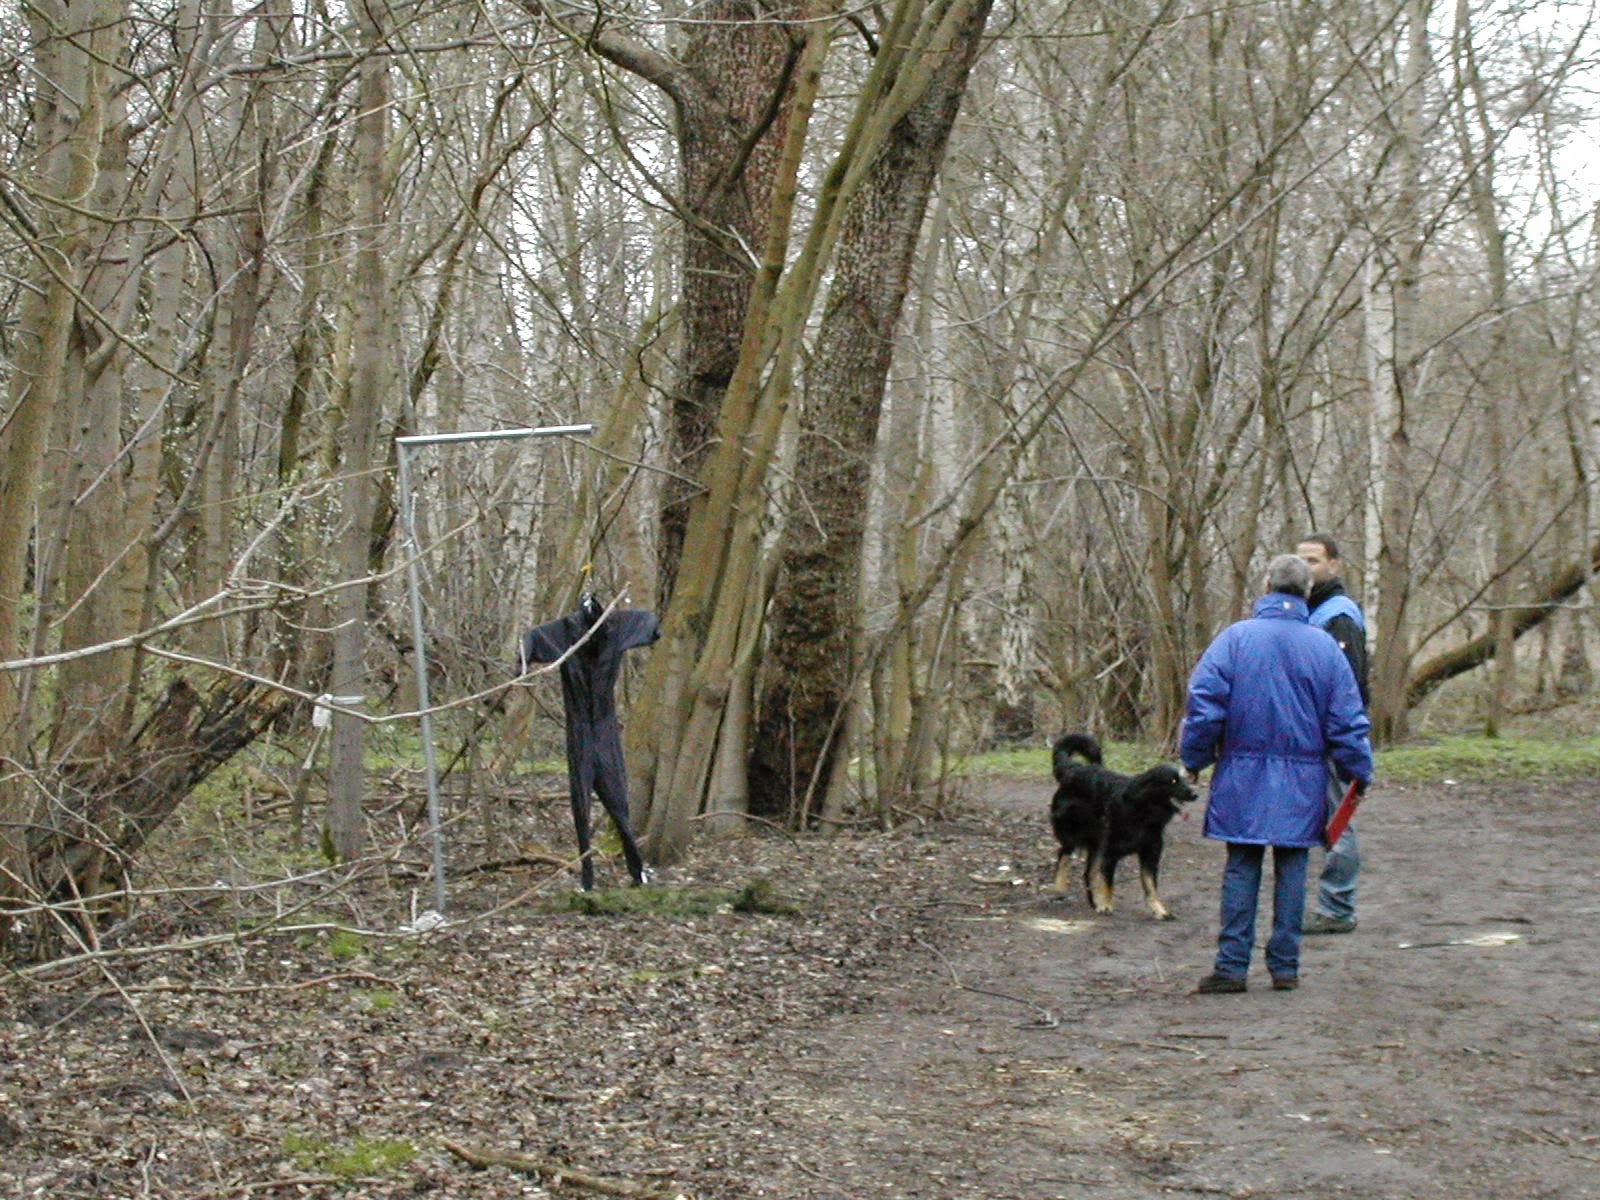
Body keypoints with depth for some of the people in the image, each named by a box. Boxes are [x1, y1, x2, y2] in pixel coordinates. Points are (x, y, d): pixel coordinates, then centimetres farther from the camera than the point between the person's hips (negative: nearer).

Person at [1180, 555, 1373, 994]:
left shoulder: (1235, 637, -5)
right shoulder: (1324, 646, 0)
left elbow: (1203, 704, -8)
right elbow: (1348, 720, 3)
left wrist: (1194, 759, 3)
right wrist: (1360, 772, 14)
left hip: (1243, 778, -1)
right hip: (1302, 780, 1)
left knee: (1241, 869, 4)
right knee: (1291, 868, 8)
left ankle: (1232, 965, 3)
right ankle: (1285, 966, 11)